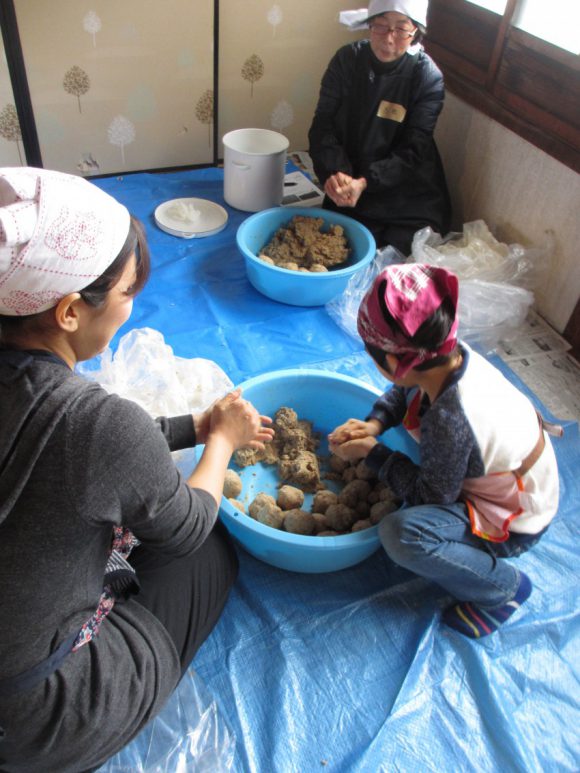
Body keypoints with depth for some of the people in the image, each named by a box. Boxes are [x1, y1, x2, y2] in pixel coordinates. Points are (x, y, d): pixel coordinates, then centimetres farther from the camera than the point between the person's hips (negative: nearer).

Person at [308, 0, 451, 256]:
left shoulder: (428, 78, -12)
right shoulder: (347, 60, -5)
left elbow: (412, 151, -16)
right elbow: (323, 125, -9)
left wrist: (364, 182, -32)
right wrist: (333, 173, -29)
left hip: (409, 201, -1)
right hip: (347, 193, 2)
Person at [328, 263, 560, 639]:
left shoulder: (450, 421, -39)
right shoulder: (453, 354, -19)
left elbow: (430, 495, -21)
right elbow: (403, 392, 4)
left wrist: (373, 452, -14)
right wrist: (374, 423, -13)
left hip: (512, 525, -8)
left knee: (401, 534, -30)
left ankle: (503, 587, -4)